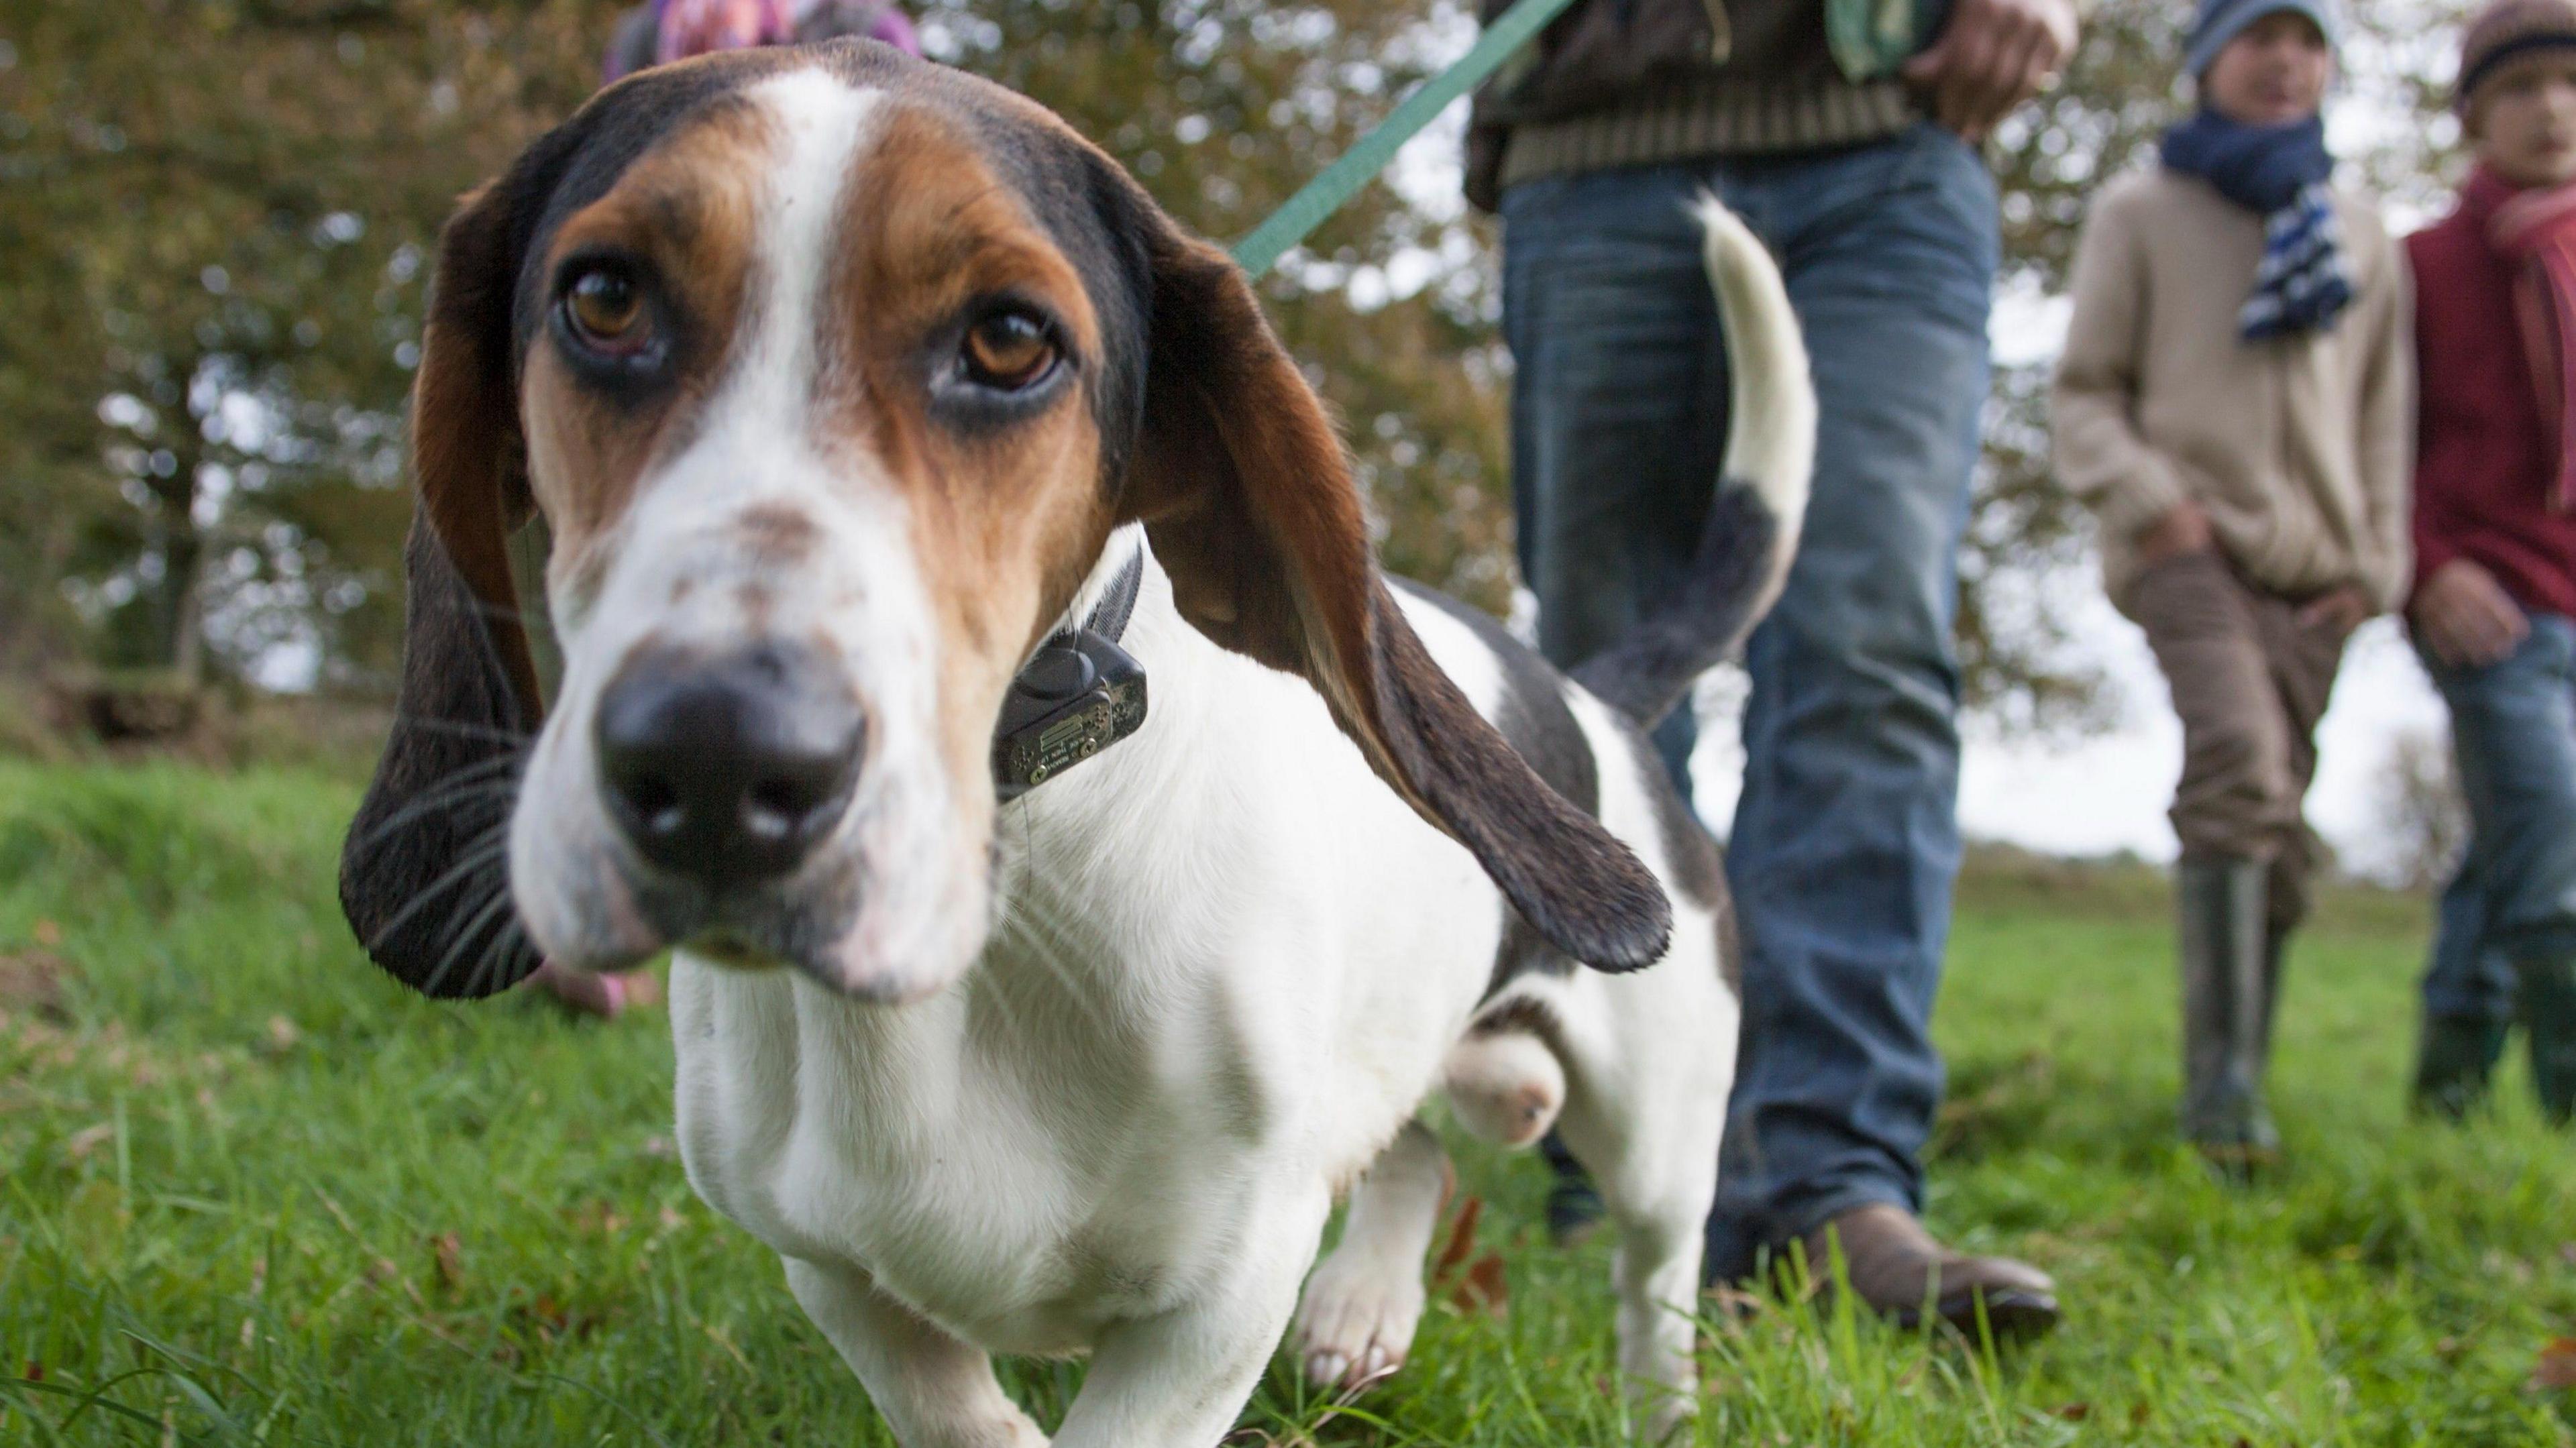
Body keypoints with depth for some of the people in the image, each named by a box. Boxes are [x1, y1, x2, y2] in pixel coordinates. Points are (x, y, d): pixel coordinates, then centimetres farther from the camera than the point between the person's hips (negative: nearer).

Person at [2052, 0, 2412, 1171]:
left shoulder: (2362, 237, 20)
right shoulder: (2140, 214, 11)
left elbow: (2385, 416, 21)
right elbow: (2086, 394, 8)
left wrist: (2375, 565, 9)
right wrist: (2150, 502, -9)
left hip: (2310, 558, 4)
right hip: (2189, 540, -4)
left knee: (2277, 819, 0)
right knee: (2239, 766, -26)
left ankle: (2240, 1090, 8)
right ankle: (2222, 1084, -29)